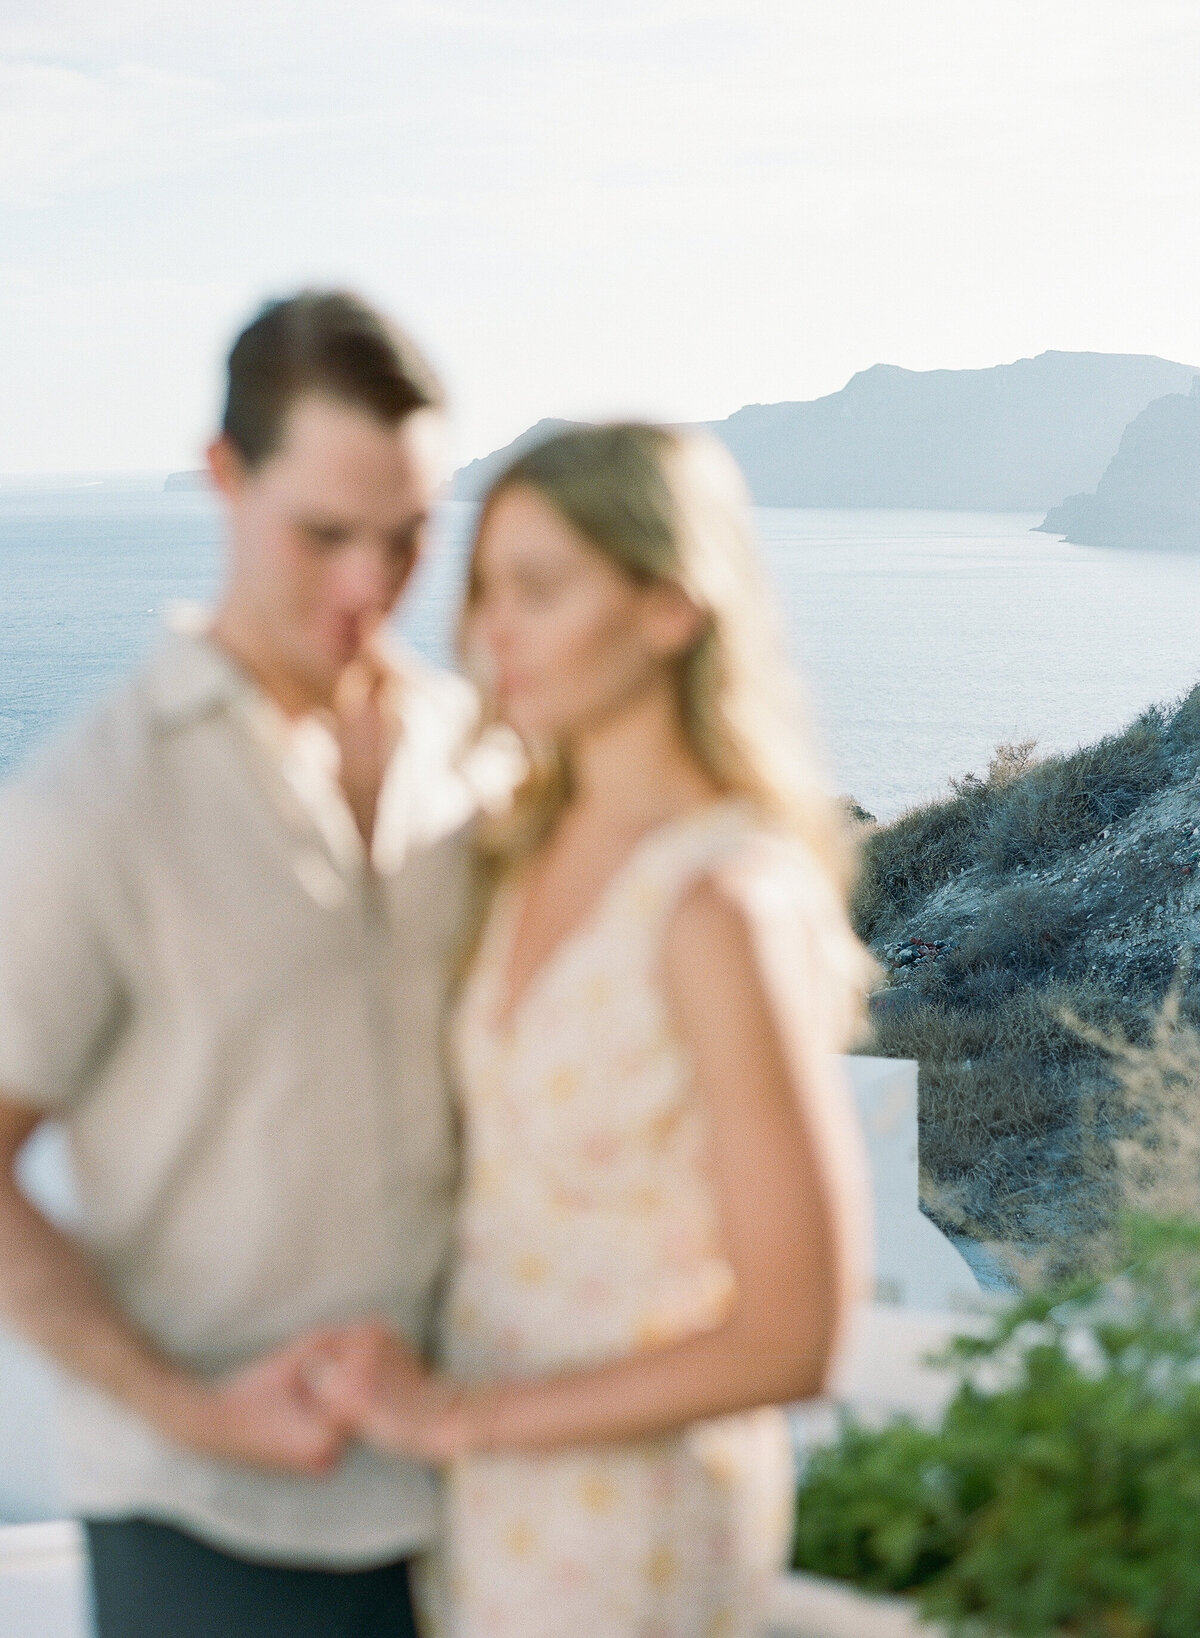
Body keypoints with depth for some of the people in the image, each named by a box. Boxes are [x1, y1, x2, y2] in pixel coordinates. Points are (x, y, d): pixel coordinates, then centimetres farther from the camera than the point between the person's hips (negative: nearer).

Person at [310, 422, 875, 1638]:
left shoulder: (733, 907, -28)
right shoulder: (544, 844, -1)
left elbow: (790, 1339, -26)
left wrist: (454, 1418, -21)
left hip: (635, 1517, -8)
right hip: (515, 1483, 8)